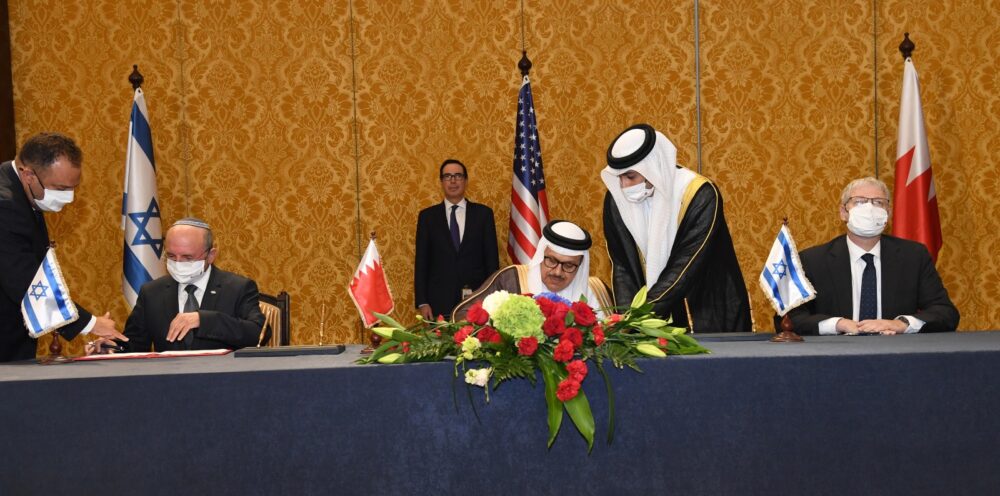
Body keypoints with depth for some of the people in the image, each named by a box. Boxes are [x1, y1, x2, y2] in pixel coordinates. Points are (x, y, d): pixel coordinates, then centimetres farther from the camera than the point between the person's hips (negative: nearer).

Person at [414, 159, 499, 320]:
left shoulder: (483, 213, 6)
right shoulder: (427, 216, 6)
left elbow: (492, 258, 5)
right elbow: (421, 262, 4)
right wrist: (422, 302, -3)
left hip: (477, 299, 0)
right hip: (439, 301, 0)